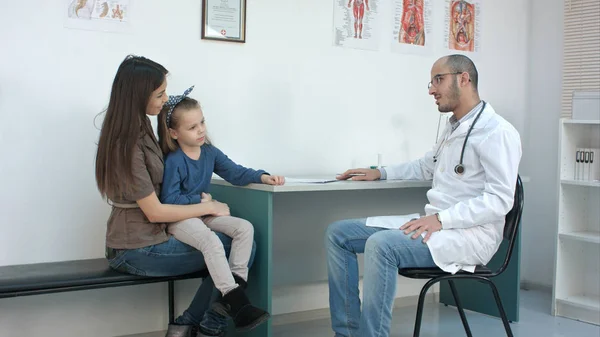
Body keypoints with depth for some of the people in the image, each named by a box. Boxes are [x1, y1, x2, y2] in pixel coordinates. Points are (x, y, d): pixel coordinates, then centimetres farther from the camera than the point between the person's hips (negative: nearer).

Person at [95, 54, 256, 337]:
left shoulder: (138, 130, 9)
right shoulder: (126, 145, -20)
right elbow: (154, 212, -18)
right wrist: (209, 207, -9)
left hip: (148, 236, 9)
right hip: (138, 251, -9)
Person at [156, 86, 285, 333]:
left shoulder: (210, 152, 4)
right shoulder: (173, 161, -16)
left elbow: (235, 173, 9)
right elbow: (168, 199, -19)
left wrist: (262, 177, -5)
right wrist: (199, 199, -11)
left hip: (202, 214, 8)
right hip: (179, 219, -8)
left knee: (245, 228, -11)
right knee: (212, 242, -33)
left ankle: (235, 287, -14)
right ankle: (238, 305, -31)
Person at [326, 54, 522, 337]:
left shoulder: (497, 132, -11)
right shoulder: (453, 127, 18)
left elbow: (499, 200, -19)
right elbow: (427, 166, 34)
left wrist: (442, 218, -27)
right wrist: (380, 173, 23)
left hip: (472, 234, -9)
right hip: (436, 225, 10)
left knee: (381, 245, -34)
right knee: (338, 234, 1)